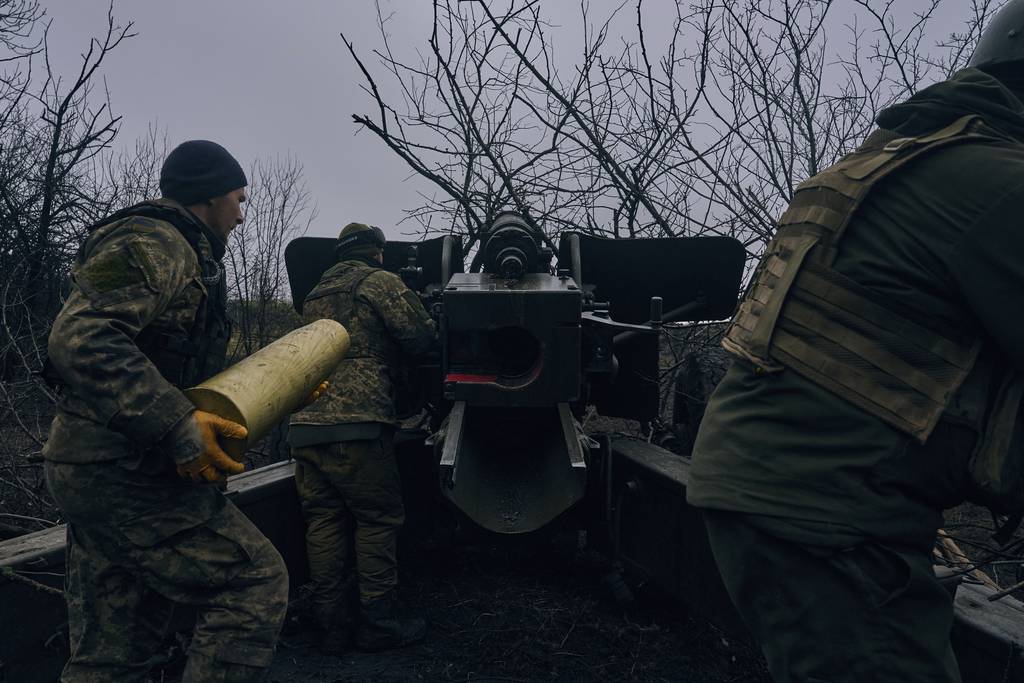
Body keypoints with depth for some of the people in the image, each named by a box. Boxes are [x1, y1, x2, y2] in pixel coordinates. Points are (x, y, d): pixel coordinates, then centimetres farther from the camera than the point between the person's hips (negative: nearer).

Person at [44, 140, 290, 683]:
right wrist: (179, 429, -29)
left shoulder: (181, 255, 22)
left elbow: (189, 377, 25)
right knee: (255, 582, -7)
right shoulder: (154, 242, -11)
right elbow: (81, 342, -26)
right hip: (127, 474, -11)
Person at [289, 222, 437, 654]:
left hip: (305, 424, 7)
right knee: (377, 519, 1)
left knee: (324, 521, 8)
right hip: (356, 422, -7)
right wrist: (431, 329, 18)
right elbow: (420, 337, -3)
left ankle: (333, 622, 14)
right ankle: (379, 621, 5)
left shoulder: (316, 295, 26)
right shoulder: (380, 282, 3)